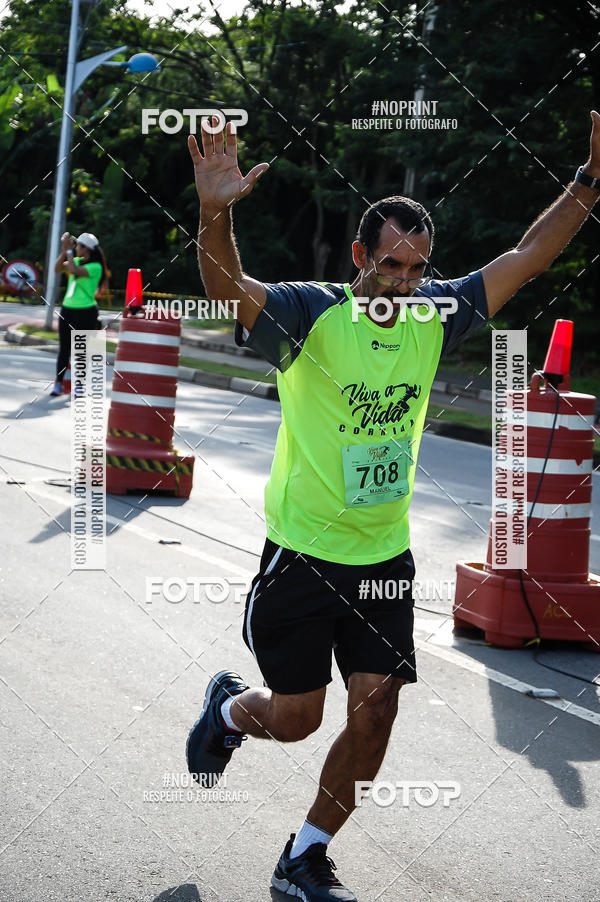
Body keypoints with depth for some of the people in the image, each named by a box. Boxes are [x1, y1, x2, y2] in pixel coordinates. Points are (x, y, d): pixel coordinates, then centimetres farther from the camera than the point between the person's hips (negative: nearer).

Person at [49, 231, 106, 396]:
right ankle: (58, 383, 11)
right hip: (67, 309, 6)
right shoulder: (76, 261, 10)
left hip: (85, 312, -6)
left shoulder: (95, 267, -11)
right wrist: (64, 251, -8)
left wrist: (69, 250, -16)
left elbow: (74, 271, -24)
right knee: (64, 347, 7)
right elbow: (57, 268, 2)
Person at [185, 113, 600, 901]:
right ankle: (227, 708, 45)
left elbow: (526, 258, 2)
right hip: (304, 557, -4)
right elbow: (227, 287, -34)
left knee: (375, 715, 3)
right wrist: (215, 215, -53)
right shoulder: (310, 314, -16)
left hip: (387, 560, 4)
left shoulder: (435, 316, -1)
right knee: (294, 718, 7)